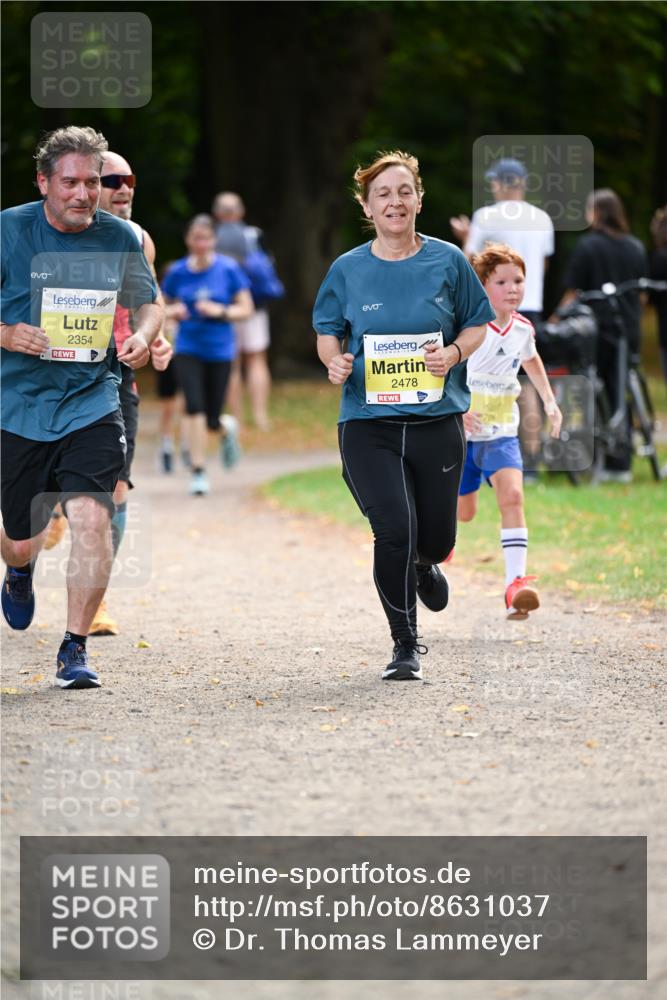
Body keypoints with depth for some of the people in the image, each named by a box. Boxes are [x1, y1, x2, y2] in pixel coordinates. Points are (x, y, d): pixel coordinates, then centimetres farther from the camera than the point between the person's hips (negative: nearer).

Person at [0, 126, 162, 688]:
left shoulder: (119, 237, 1)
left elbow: (149, 304, 14)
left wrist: (143, 336, -8)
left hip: (91, 404, 0)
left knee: (92, 518, -19)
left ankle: (75, 648, -4)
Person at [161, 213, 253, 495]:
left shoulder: (228, 269, -3)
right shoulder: (178, 272, 1)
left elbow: (246, 309, -1)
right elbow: (163, 307, 14)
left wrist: (219, 311, -17)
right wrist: (173, 311, -9)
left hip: (219, 350, -1)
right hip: (187, 348, 1)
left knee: (211, 419, 2)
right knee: (194, 408, -17)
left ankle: (226, 428, 41)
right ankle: (198, 472, -9)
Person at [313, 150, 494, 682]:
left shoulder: (447, 261, 1)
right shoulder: (347, 269, 2)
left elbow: (478, 324, 10)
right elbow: (328, 330, 13)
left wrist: (453, 352, -11)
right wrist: (334, 360, -9)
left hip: (437, 421, 1)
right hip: (368, 423, -1)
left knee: (436, 536, 9)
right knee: (394, 531, -14)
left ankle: (425, 565, 50)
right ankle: (406, 647, 2)